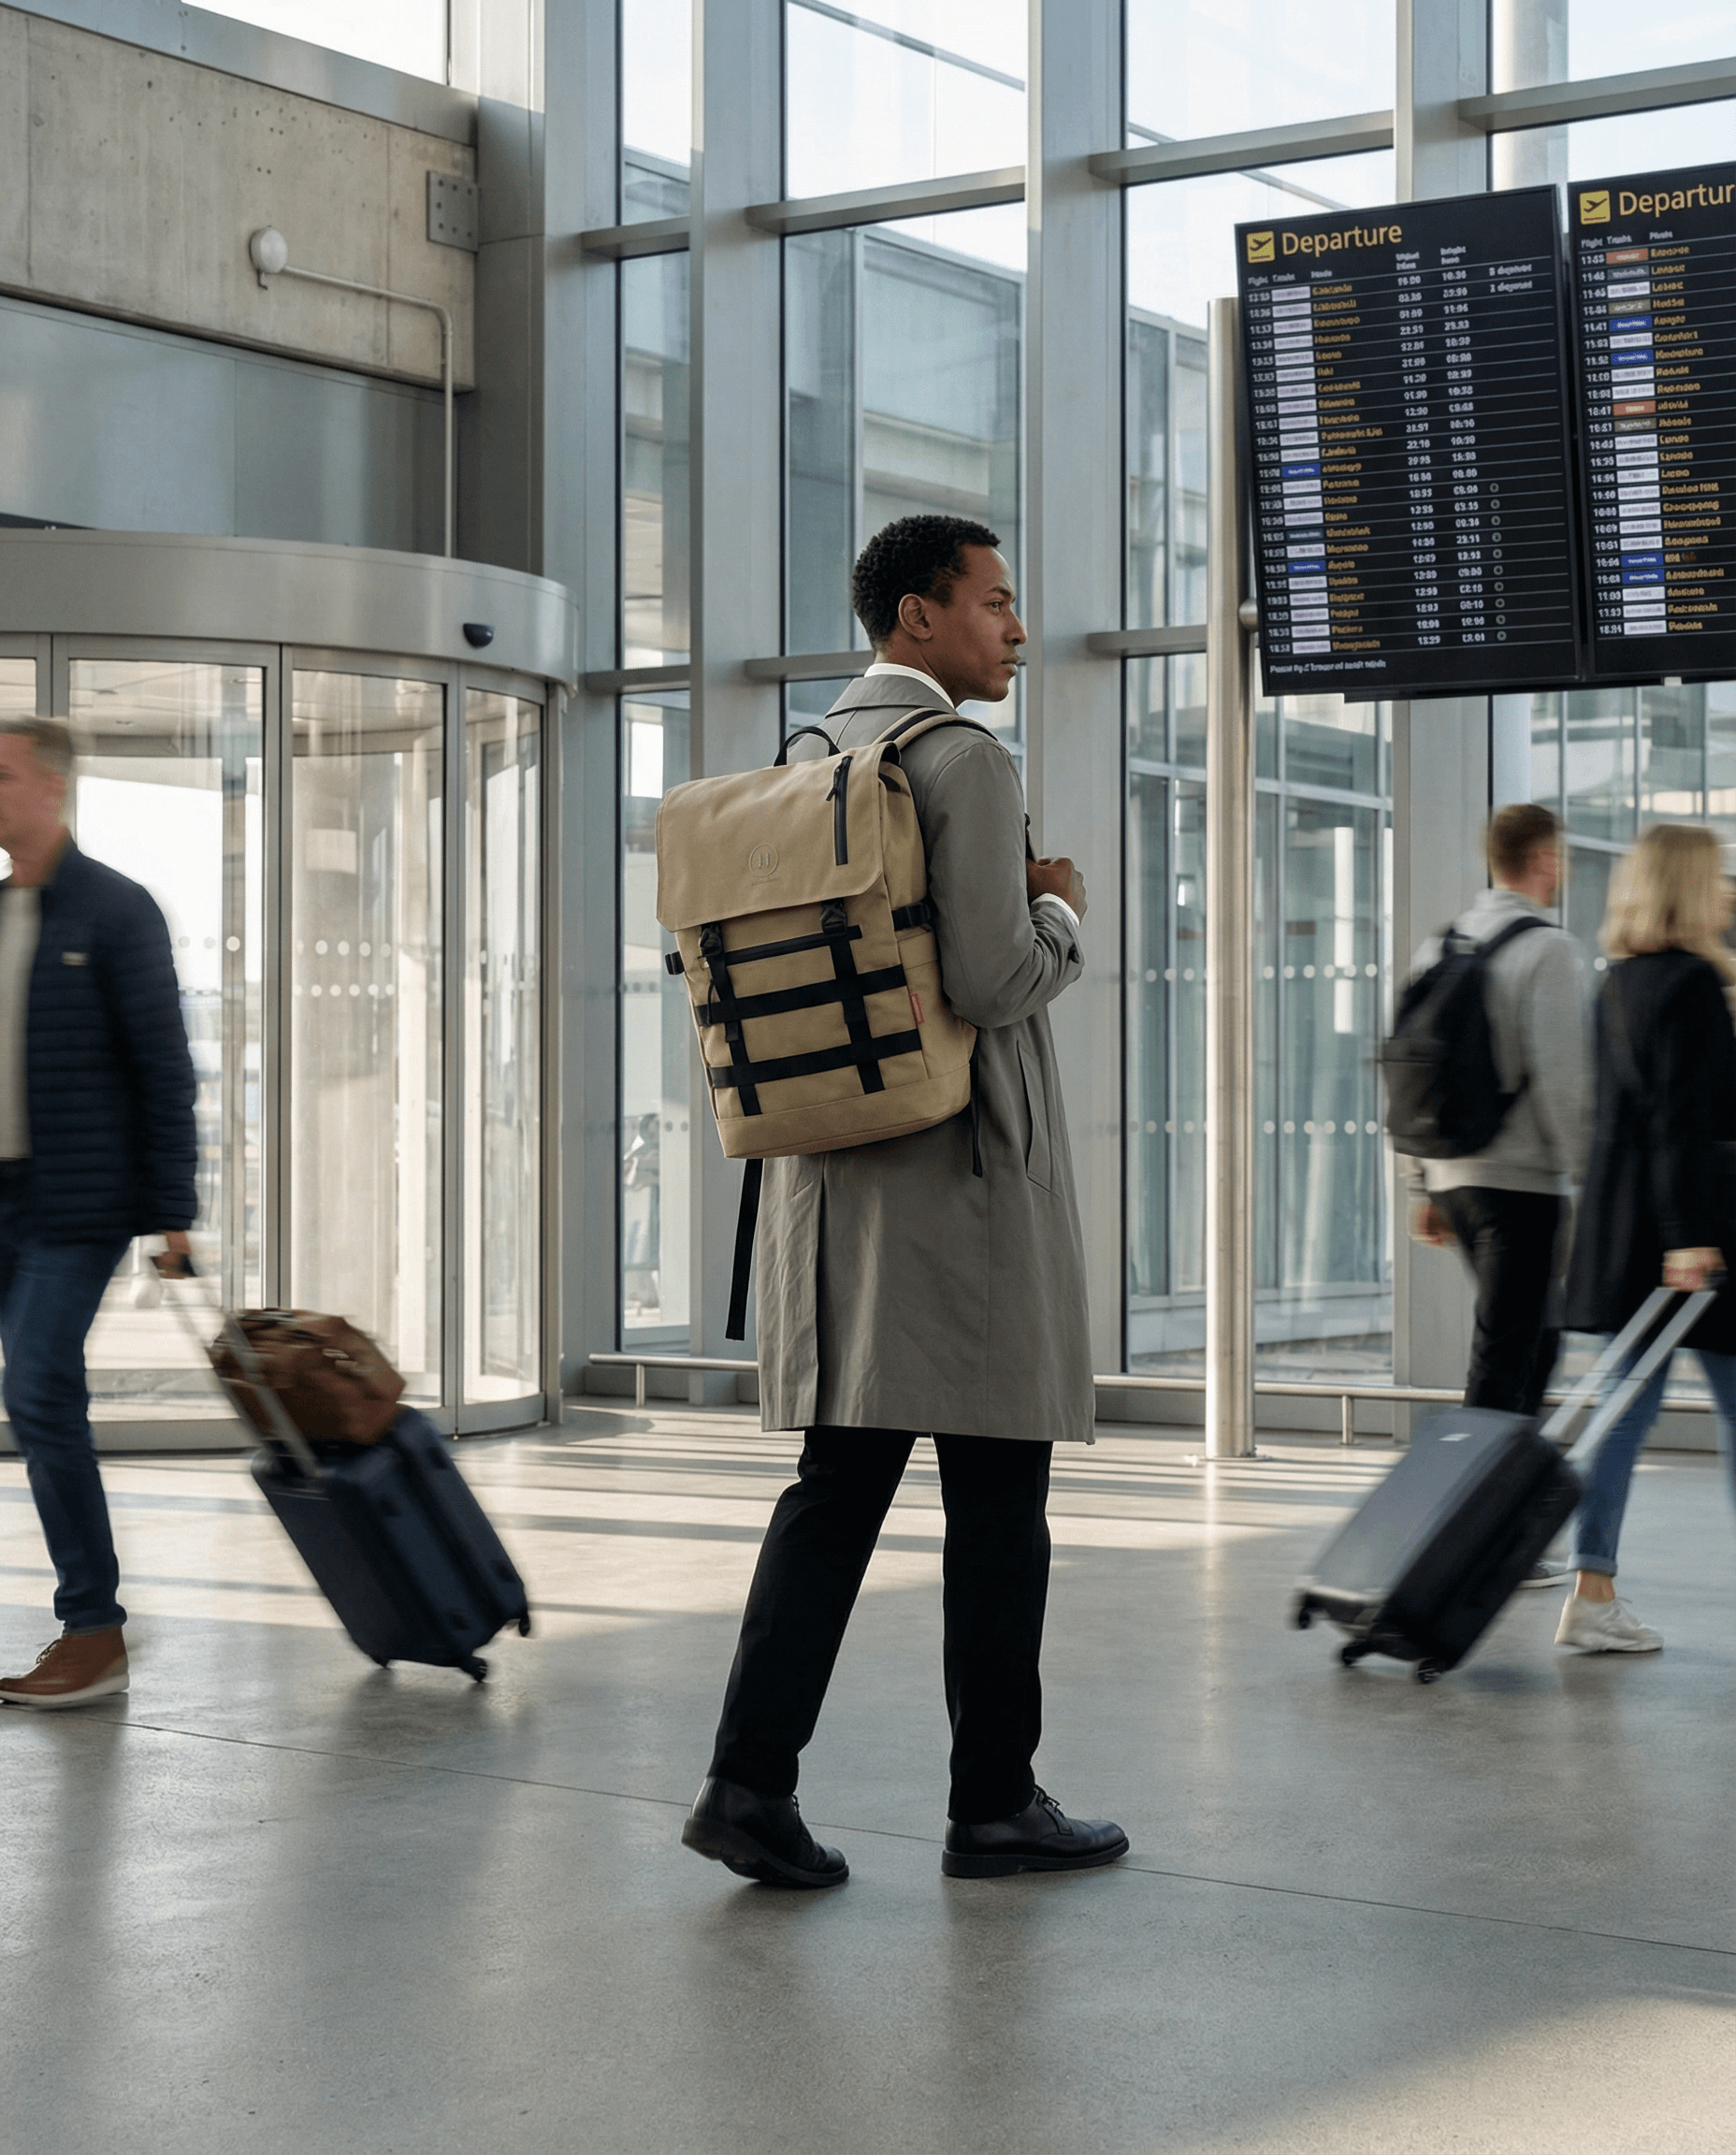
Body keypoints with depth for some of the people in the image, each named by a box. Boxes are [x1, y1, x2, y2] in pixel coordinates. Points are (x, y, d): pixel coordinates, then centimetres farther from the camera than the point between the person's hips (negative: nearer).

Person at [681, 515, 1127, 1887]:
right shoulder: (965, 762, -12)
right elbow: (994, 983, -21)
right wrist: (1062, 913, 0)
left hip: (833, 1179, 7)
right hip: (964, 1174, -7)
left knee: (838, 1486, 9)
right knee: (997, 1503, 3)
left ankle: (753, 1776, 2)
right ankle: (994, 1802, 11)